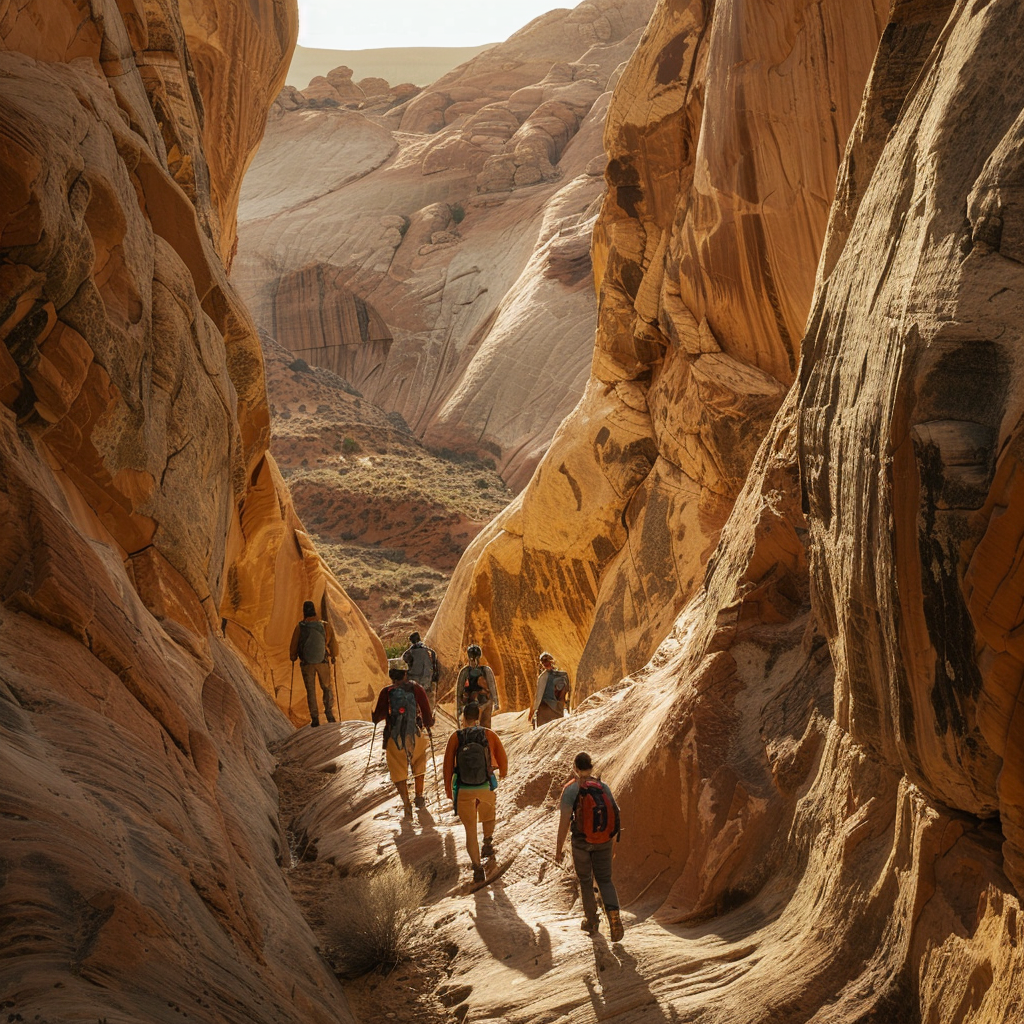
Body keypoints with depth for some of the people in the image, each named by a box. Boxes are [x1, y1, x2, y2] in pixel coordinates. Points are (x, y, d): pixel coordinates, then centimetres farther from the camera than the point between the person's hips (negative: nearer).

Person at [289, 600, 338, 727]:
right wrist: (333, 656, 19)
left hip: (306, 664, 0)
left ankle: (315, 718, 9)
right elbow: (333, 643, 0)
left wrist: (293, 657, 20)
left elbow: (293, 646, -1)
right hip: (323, 663, 0)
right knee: (326, 688, 18)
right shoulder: (325, 626, -9)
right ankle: (329, 712, 11)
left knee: (311, 690, 10)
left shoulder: (300, 627, -11)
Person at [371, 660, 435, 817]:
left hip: (394, 738, -1)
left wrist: (374, 716, 19)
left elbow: (378, 716, -4)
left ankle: (406, 804, 2)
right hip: (415, 735, 2)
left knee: (398, 771, 10)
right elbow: (426, 710, -3)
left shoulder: (386, 692, -7)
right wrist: (429, 724, 18)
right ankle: (419, 797, 35)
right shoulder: (416, 688, -6)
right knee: (418, 765, 27)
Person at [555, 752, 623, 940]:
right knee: (605, 879, 15)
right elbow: (615, 816, 2)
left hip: (581, 841, -3)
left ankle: (591, 920, 29)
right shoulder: (603, 787, -2)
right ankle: (613, 914, -9)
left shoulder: (571, 790, -13)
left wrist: (558, 849, -6)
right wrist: (612, 840, 16)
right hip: (603, 841, 3)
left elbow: (564, 821, -16)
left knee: (585, 880, 19)